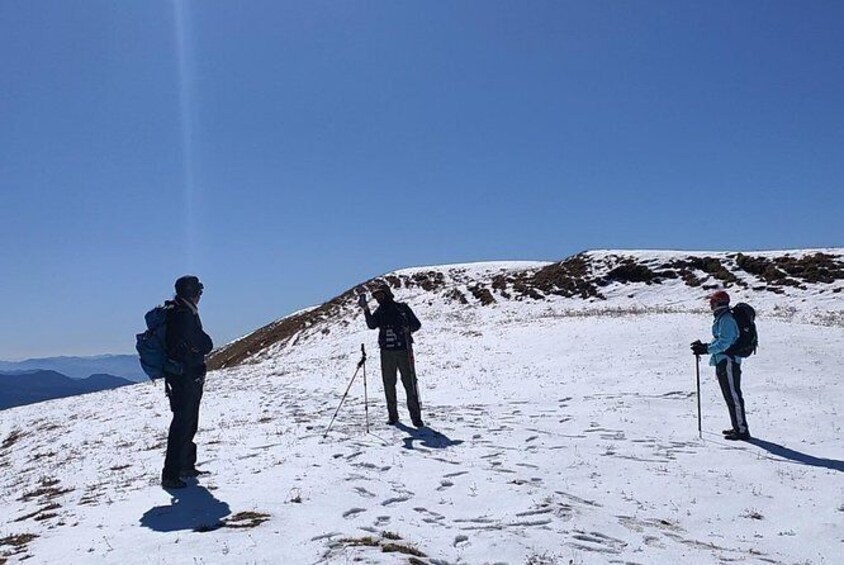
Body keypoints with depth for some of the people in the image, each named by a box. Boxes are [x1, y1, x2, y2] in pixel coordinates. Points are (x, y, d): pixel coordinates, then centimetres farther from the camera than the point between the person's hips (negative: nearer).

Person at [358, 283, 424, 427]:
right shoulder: (379, 311, 10)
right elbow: (372, 325, -8)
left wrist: (408, 329, -15)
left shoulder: (402, 308, 3)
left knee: (410, 383, -5)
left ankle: (416, 416, -2)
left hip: (404, 350, -3)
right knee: (389, 384, 5)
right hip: (386, 352, 3)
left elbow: (417, 324, 5)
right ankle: (392, 415, 15)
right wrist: (366, 309, -20)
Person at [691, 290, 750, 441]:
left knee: (733, 396, -6)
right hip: (723, 362, 11)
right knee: (730, 396, 16)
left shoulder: (726, 319, -17)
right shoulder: (721, 318, 15)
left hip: (728, 362, -11)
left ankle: (742, 430, -2)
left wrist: (706, 350, -23)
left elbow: (724, 342, -23)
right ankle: (738, 427, 25)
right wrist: (705, 346, 9)